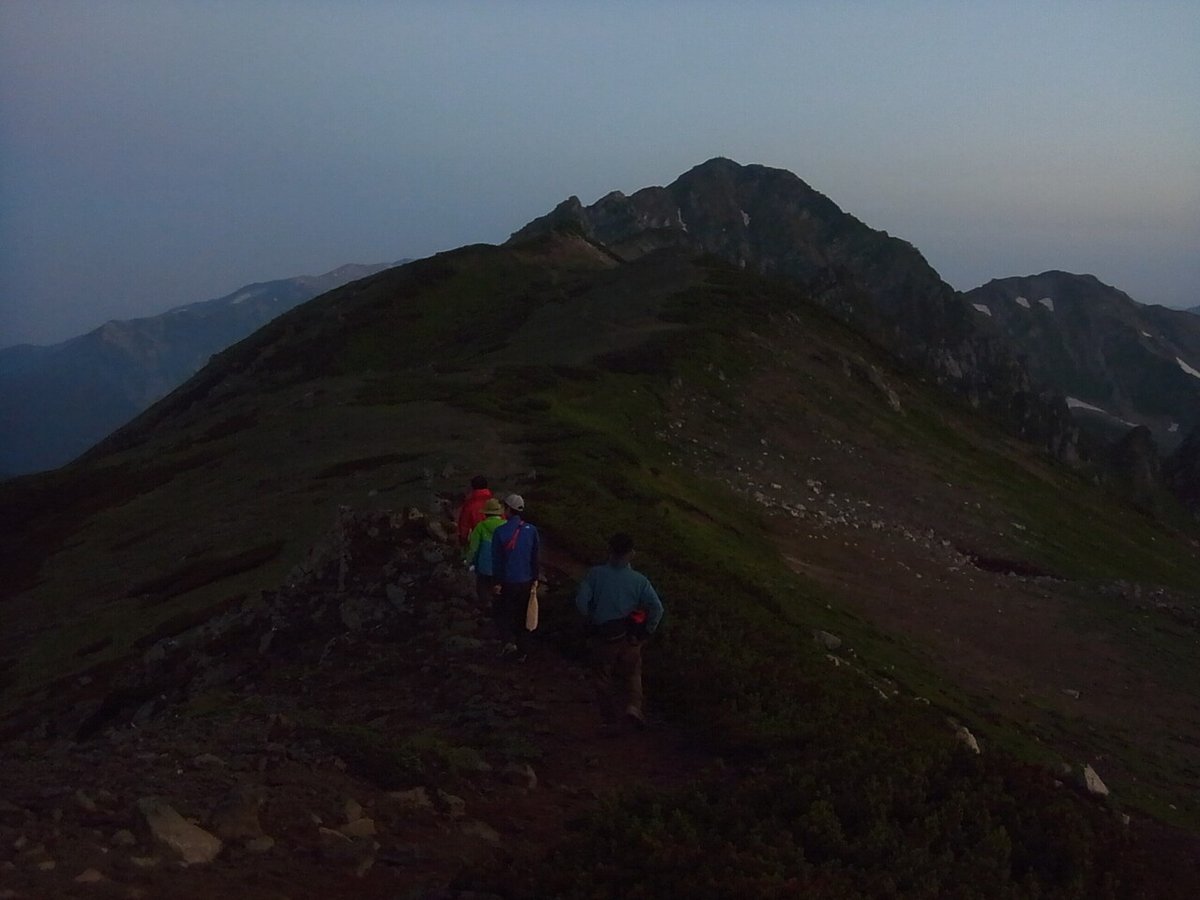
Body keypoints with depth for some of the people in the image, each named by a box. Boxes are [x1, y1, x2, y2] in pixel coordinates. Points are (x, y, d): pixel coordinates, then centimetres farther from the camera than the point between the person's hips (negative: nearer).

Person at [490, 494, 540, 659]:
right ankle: (522, 651, 21)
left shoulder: (500, 532, -15)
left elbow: (496, 560, -11)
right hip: (526, 581, 3)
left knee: (500, 611, 16)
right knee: (522, 615, 15)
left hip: (507, 582, -3)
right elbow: (535, 557, 3)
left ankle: (509, 641, -4)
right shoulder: (531, 530, -4)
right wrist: (534, 579, 12)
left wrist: (497, 582, -3)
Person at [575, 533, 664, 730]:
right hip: (629, 637, 1)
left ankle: (609, 717, 25)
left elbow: (581, 602, -18)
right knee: (632, 673, 20)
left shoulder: (595, 574, -13)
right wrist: (647, 632, -2)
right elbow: (657, 609, -16)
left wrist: (592, 617, 1)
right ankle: (633, 705, -1)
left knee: (604, 677, 18)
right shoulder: (639, 580, -10)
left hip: (601, 635, 0)